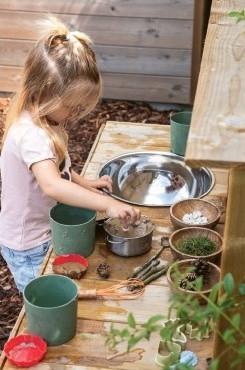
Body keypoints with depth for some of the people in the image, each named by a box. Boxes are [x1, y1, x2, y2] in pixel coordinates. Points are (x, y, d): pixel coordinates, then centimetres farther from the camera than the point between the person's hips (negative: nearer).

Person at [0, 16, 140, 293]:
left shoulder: (47, 120, -1)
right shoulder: (32, 135, -32)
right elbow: (51, 185, -49)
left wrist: (83, 183, 1)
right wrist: (108, 204, -53)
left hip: (48, 235, 9)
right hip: (29, 249, -9)